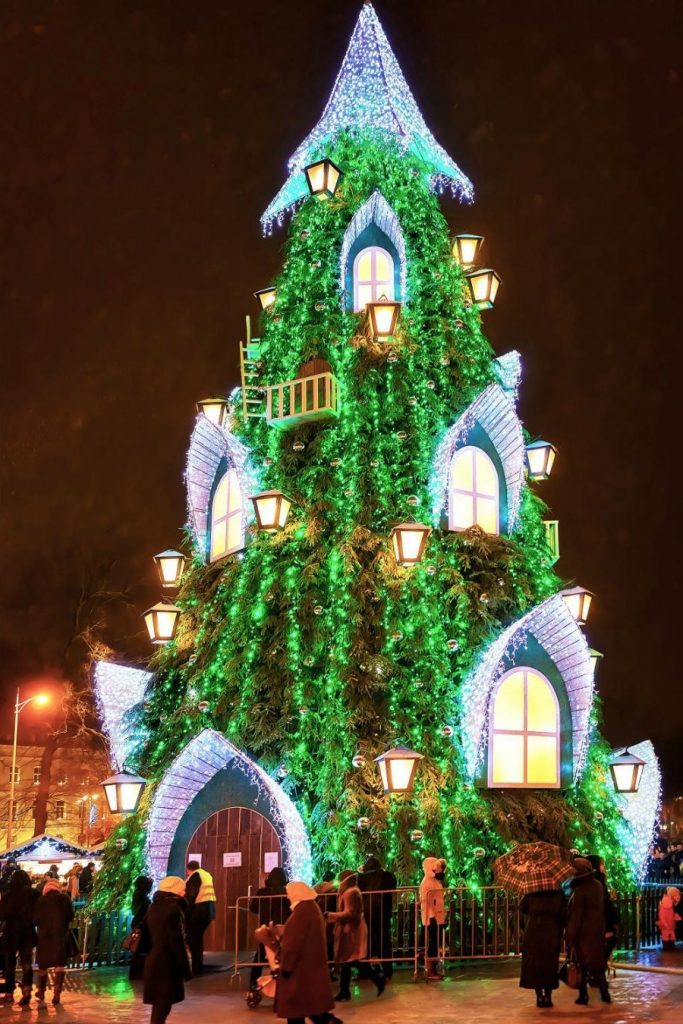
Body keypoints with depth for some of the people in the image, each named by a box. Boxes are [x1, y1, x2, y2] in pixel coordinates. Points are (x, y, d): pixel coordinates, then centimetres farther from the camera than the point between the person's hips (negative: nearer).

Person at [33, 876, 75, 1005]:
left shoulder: (40, 901, -1)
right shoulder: (64, 898, -1)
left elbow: (35, 920, -1)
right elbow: (71, 916, 0)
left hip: (44, 936, 1)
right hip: (61, 935, -1)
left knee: (42, 965, 17)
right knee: (59, 965, -1)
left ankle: (41, 993, 32)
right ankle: (56, 995, -11)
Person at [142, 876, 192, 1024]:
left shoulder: (154, 906, 11)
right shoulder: (173, 908, -15)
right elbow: (177, 941, -18)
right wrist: (185, 968, -14)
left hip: (153, 960, 9)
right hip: (167, 963, -9)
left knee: (159, 1004, 16)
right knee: (163, 1004, -4)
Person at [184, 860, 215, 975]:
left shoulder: (194, 876, -6)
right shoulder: (207, 875, 19)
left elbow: (190, 895, -14)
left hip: (199, 909, -9)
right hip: (209, 908, 9)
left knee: (192, 938, -3)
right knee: (198, 937, 19)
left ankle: (196, 968, -5)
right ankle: (199, 967, 22)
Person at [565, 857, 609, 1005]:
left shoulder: (579, 891, -21)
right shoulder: (598, 886, 1)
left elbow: (575, 916, -18)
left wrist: (570, 936, -13)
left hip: (583, 933, -6)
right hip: (598, 931, 6)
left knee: (583, 964, 3)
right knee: (597, 962, 15)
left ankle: (583, 996, 5)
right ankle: (605, 993, 15)